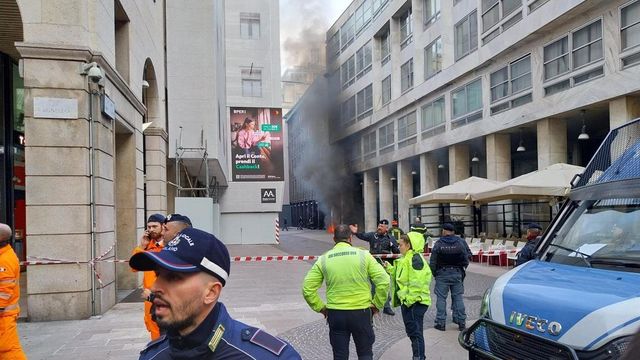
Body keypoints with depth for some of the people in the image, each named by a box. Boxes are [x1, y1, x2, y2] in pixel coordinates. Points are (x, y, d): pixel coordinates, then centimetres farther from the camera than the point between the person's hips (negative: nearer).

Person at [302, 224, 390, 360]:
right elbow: (384, 281, -9)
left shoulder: (323, 260, -1)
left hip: (335, 314, 1)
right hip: (361, 312, -1)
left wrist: (320, 307, 7)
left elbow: (307, 289, -3)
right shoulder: (363, 255, -5)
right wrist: (376, 304, 2)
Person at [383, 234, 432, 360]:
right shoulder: (406, 259, 16)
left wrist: (410, 299, -23)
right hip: (407, 301, 11)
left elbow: (417, 282, -24)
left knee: (416, 332, -4)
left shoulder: (415, 258, -17)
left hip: (415, 302, -11)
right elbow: (401, 277, 17)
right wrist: (389, 268, 9)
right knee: (411, 331, 18)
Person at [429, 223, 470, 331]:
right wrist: (462, 270, 16)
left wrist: (434, 273, 10)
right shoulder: (460, 242, -1)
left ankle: (440, 323, 4)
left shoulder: (438, 244, -6)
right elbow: (466, 258, 2)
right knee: (458, 297, 9)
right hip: (457, 273, 2)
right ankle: (461, 322, 12)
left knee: (441, 298, 3)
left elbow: (433, 262, -5)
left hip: (442, 274, -2)